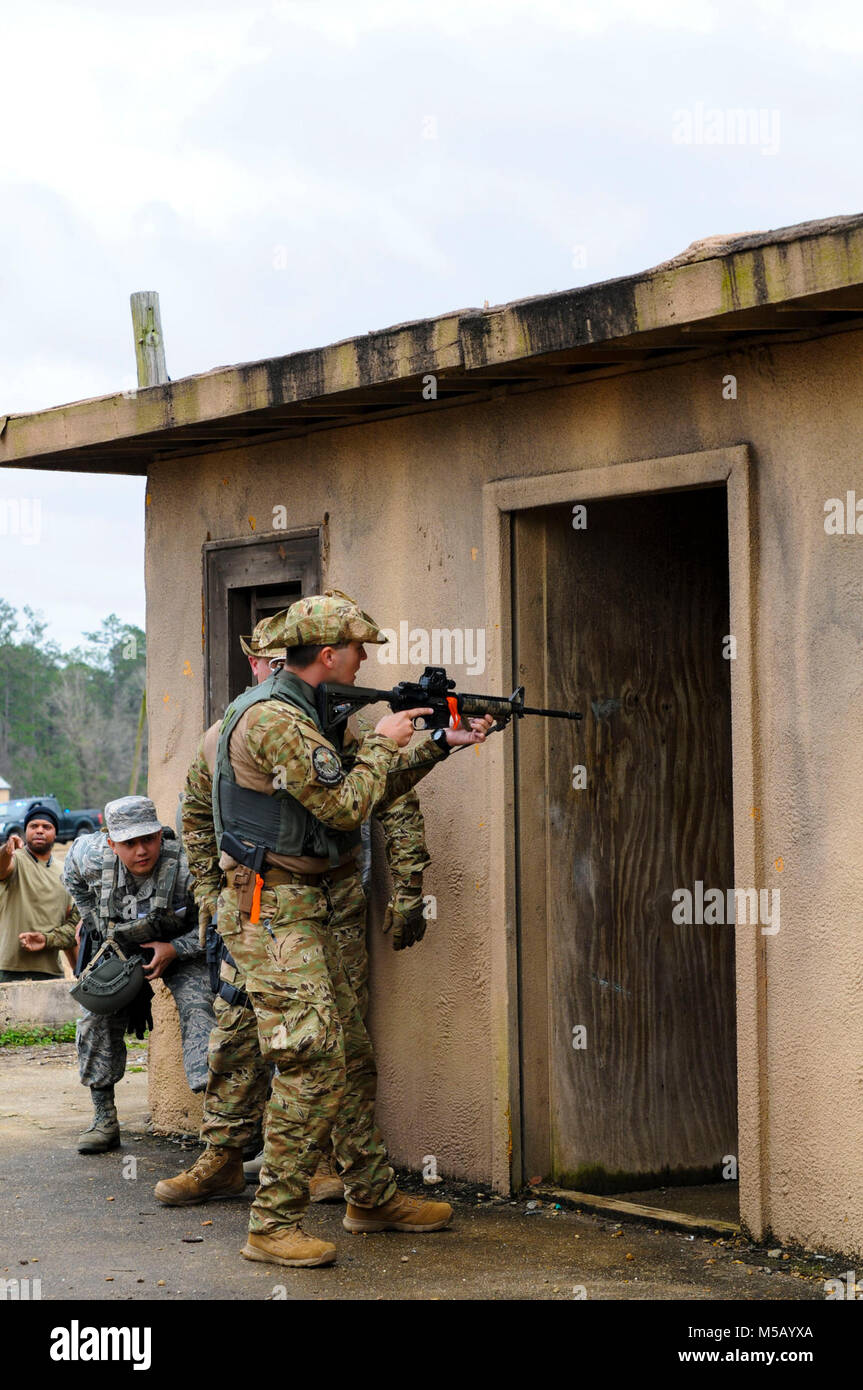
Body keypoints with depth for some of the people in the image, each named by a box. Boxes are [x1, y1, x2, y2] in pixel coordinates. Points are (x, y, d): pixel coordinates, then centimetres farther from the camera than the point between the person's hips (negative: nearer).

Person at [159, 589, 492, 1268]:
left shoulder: (308, 715, 16)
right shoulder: (273, 718, -18)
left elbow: (370, 787, 23)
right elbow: (347, 806, -19)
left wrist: (442, 743, 18)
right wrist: (382, 742, -4)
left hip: (306, 912, 10)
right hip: (272, 912, -10)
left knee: (353, 1055, 15)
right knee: (314, 1065, -14)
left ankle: (374, 1197, 26)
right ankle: (273, 1226, -10)